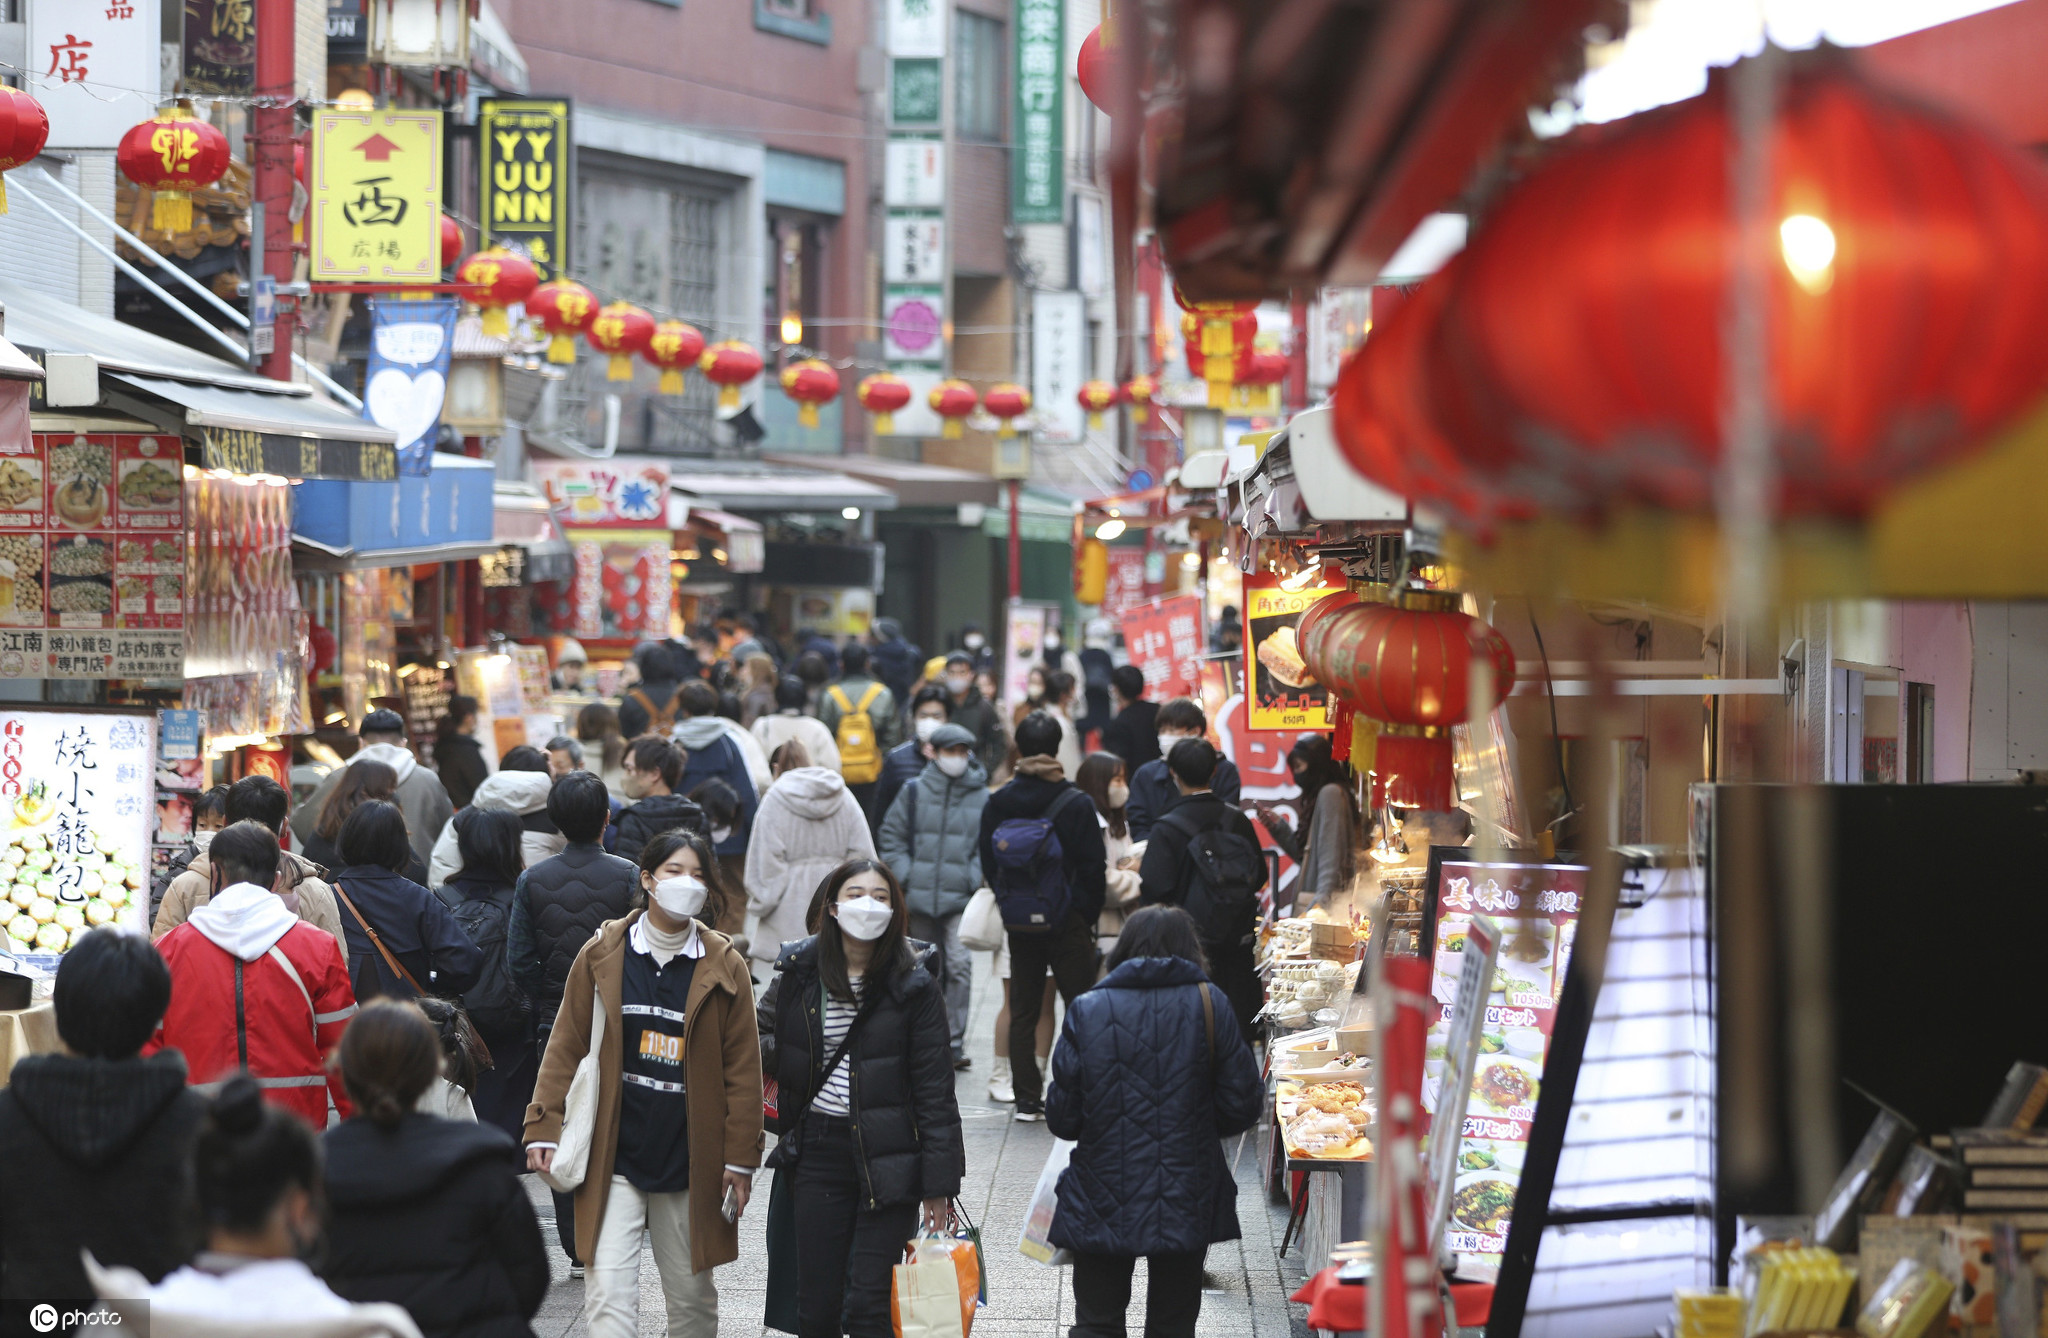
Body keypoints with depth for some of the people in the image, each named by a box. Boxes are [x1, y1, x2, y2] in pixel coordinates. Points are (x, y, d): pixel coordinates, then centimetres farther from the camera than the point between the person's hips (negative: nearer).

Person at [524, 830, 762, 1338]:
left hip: (689, 1160, 1)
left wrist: (740, 1159, 1)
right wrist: (544, 1130, -1)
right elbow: (565, 1048, 6)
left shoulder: (724, 967, 1)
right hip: (613, 1156, -1)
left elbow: (742, 1069, 3)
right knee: (609, 1294, -10)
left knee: (692, 1295, 11)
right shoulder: (602, 955, 2)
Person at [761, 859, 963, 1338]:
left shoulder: (913, 987, -6)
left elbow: (935, 1092, -5)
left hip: (888, 1159, -3)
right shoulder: (798, 971, 3)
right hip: (819, 1152, 3)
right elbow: (780, 1061, 13)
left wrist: (939, 1185, -8)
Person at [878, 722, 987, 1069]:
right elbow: (891, 836, 9)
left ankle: (955, 1041, -10)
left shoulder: (982, 797, 0)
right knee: (925, 969, 13)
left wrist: (974, 878, -8)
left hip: (961, 900, -2)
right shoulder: (914, 792, 4)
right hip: (919, 897, 2)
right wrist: (905, 875, -1)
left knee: (959, 966, -14)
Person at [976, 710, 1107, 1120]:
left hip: (1019, 922, 4)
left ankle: (1027, 1098, 9)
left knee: (1023, 1010, 9)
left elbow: (988, 865, 5)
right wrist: (1089, 914, 5)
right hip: (1067, 922, -4)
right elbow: (1093, 867, -9)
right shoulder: (1076, 804, -12)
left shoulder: (998, 803, -2)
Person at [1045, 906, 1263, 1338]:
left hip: (1102, 1203, 0)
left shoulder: (1087, 1011, -4)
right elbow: (1241, 1107, -2)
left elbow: (1062, 1118, -4)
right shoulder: (1208, 1005, -5)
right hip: (1186, 1202, 0)